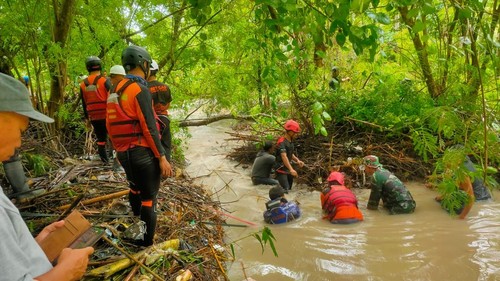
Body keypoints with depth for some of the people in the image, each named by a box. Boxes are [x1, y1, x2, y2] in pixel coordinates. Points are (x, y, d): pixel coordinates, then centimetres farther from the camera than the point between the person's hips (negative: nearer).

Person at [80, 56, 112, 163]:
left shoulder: (83, 84, 5)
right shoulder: (104, 81, -10)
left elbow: (84, 104, 12)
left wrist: (87, 118, 21)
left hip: (94, 118, 4)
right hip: (107, 116, -4)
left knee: (100, 140, 14)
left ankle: (105, 162, 19)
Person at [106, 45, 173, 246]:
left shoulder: (116, 89, 11)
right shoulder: (140, 89, -15)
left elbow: (111, 124, 15)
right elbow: (149, 127, -20)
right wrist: (162, 157, -17)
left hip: (124, 152, 9)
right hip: (142, 152, -9)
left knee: (136, 189, 27)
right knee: (148, 197, 1)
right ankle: (146, 244, 11)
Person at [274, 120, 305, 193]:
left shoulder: (290, 141, 8)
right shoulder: (282, 142, -21)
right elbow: (284, 156, -33)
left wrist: (297, 160, 2)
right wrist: (291, 169, -43)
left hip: (288, 169, 9)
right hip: (281, 170, -9)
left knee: (289, 189, 13)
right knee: (284, 190, -17)